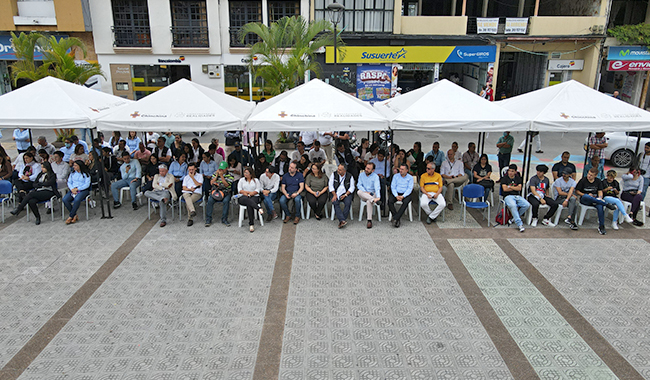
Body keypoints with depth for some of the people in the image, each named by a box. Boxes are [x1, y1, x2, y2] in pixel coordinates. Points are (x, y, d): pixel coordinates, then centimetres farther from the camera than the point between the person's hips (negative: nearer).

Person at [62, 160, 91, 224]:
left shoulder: (86, 174, 0)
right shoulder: (72, 173, 18)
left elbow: (87, 185, -7)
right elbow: (69, 182, 14)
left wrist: (77, 189, -14)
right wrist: (72, 189, -6)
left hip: (83, 190, -5)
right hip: (73, 190, 5)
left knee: (77, 200, -36)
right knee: (65, 199, -24)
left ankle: (70, 217, -25)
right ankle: (75, 216, -17)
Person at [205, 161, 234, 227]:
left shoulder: (230, 176, 2)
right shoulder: (215, 174, 11)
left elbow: (226, 185, -12)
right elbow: (211, 183, 0)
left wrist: (221, 176, -15)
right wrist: (217, 175, -5)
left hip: (225, 192, -2)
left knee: (226, 201, -33)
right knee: (210, 200, -27)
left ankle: (224, 219, -20)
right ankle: (208, 220, -17)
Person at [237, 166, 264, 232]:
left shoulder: (256, 180, 18)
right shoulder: (242, 180, 22)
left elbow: (258, 190, 5)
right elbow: (239, 190, 9)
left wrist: (250, 194, -10)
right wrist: (249, 192, -3)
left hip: (254, 197, -1)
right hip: (243, 197, 1)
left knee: (249, 205, -36)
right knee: (247, 200, -39)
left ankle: (251, 224, -40)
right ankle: (259, 209, -53)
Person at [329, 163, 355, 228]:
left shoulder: (350, 176, 2)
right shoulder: (334, 174, 4)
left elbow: (351, 188, 1)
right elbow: (330, 185, 2)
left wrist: (345, 195, -14)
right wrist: (334, 195, -11)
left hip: (346, 193, -1)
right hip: (336, 193, 1)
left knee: (348, 203, -31)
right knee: (335, 202, -30)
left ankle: (341, 221, -26)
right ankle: (343, 220, -38)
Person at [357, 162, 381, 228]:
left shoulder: (375, 176, -6)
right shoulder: (361, 174, 7)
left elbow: (377, 187, -19)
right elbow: (359, 184, 2)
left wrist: (378, 197, -37)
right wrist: (365, 192, -16)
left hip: (372, 194, -3)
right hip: (363, 196, 3)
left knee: (369, 202, -36)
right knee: (359, 192, -31)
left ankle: (369, 221, -30)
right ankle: (374, 200, -36)